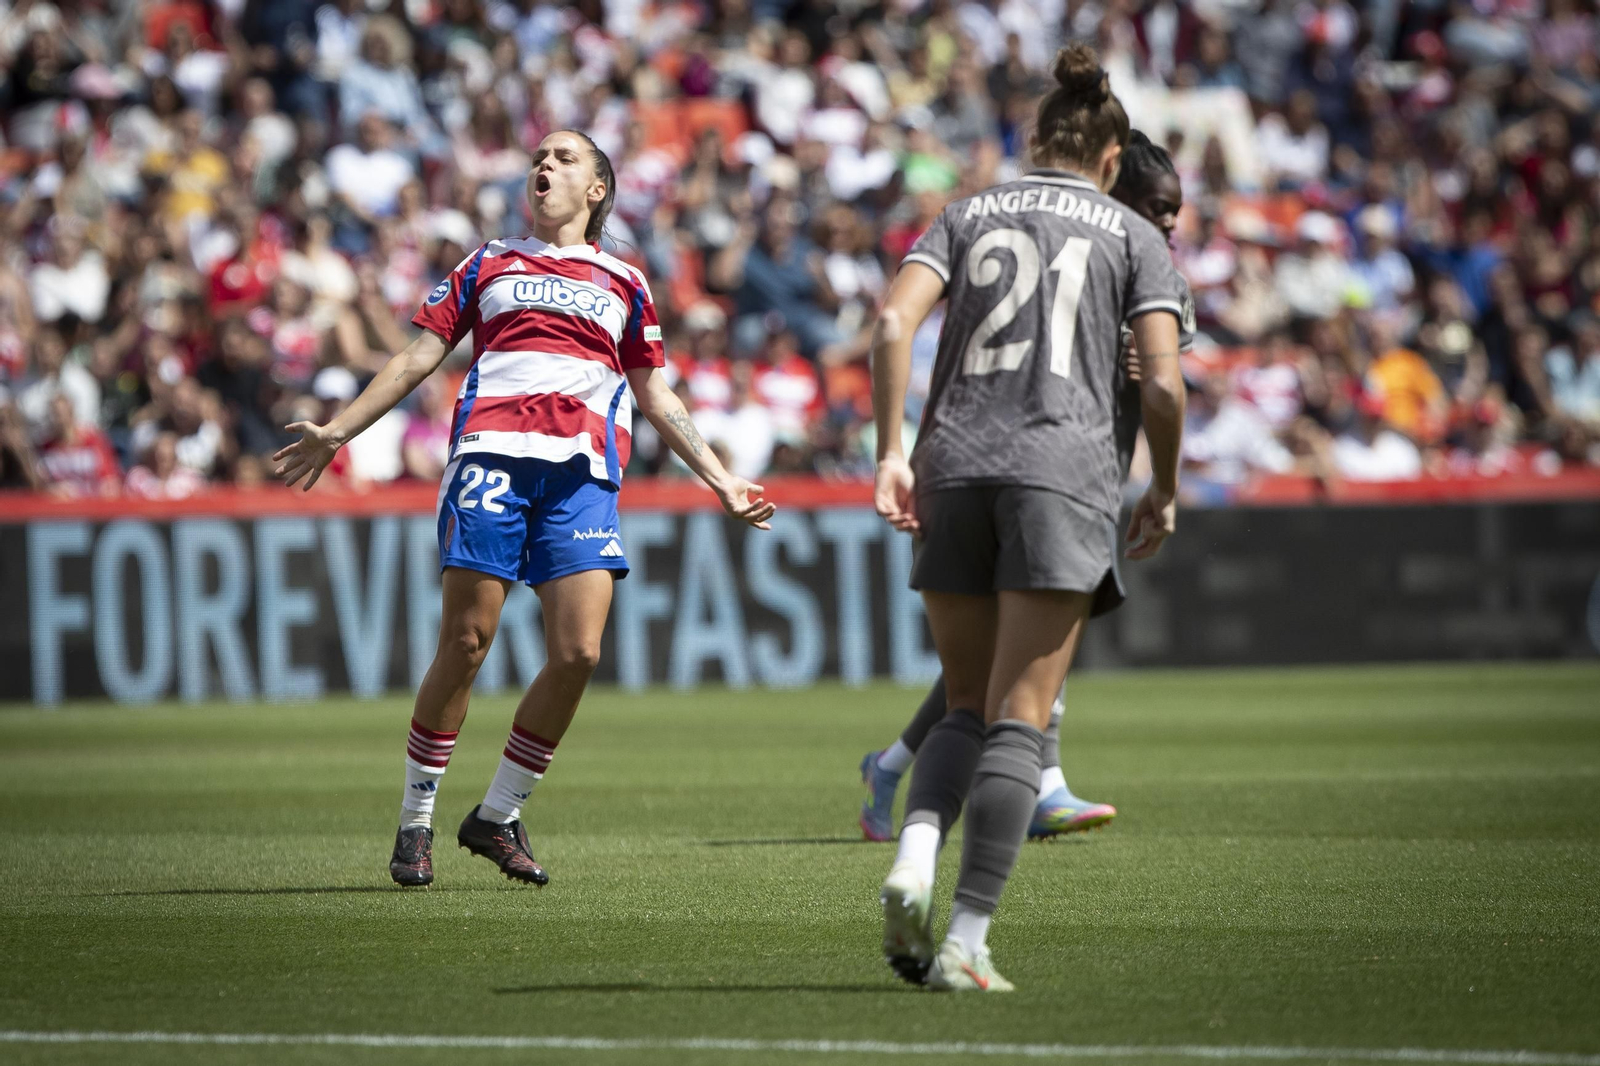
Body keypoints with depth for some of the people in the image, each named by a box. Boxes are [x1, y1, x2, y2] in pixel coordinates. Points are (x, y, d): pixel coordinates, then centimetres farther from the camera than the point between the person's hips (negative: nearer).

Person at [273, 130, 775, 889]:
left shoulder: (624, 284, 24)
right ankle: (414, 821, 2)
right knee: (464, 642, -9)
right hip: (491, 453, -1)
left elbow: (655, 398, 28)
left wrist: (721, 482, 23)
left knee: (578, 651, -12)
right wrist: (337, 431, 11)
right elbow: (420, 356, 19)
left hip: (582, 472, 1)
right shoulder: (489, 265, 21)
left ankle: (498, 816, 4)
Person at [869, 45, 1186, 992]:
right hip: (1065, 471, -3)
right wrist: (1166, 491, 13)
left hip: (954, 466, 3)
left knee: (968, 711, 14)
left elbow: (894, 324, -1)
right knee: (1018, 724, -4)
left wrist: (891, 453, -1)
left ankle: (913, 865, -14)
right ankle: (967, 943, -13)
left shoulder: (967, 216, 16)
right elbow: (1163, 383, -1)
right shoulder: (1135, 237, 10)